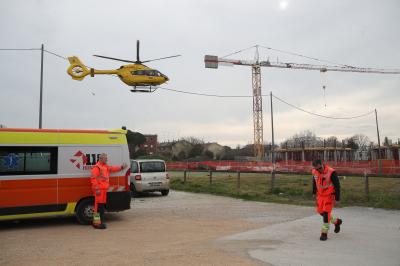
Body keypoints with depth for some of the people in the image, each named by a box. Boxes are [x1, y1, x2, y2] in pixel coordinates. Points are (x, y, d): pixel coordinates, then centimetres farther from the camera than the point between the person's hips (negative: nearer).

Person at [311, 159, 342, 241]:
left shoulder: (331, 172, -26)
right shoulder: (314, 172, -9)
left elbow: (337, 185, -18)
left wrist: (337, 198, -15)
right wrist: (314, 192, 19)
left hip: (330, 195, -6)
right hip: (320, 195, 6)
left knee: (326, 213, -9)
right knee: (321, 212, 13)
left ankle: (324, 233, 3)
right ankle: (336, 221, 37)